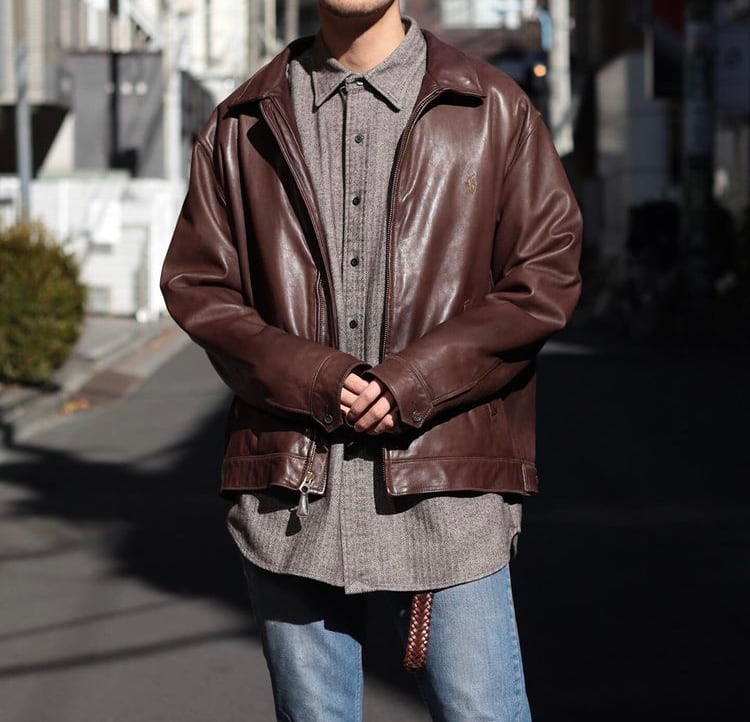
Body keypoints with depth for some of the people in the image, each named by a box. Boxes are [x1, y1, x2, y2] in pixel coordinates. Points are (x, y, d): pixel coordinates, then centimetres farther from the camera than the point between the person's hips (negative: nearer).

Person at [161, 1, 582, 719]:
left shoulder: (494, 110, 7)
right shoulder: (242, 126, 12)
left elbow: (547, 275, 1)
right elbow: (195, 284, 7)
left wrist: (413, 382, -10)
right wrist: (315, 380, -10)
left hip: (444, 492, -2)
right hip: (292, 492, 2)